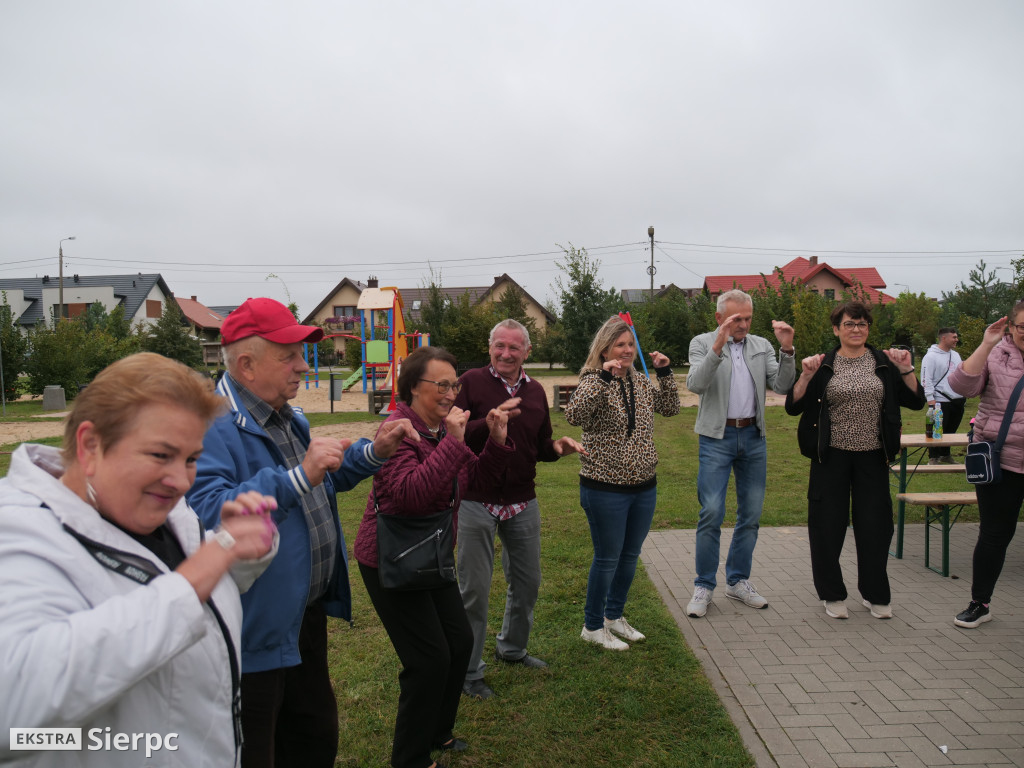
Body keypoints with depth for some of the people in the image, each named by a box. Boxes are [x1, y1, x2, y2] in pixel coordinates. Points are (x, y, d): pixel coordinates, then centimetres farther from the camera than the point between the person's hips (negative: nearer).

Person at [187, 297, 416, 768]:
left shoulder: (290, 419, 9)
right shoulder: (212, 427, -23)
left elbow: (324, 481, 22)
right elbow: (209, 514, -36)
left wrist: (374, 452, 6)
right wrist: (299, 476, -40)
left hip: (307, 616, 9)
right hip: (255, 635, -9)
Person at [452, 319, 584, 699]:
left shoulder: (535, 391, 8)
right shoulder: (471, 382, -8)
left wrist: (557, 447, -5)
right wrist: (491, 421, -30)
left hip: (523, 503, 6)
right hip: (477, 501, -5)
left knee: (527, 581, 17)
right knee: (474, 589, 4)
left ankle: (512, 647, 42)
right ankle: (469, 672, 22)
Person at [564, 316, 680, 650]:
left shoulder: (641, 381, 9)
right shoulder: (595, 381, -12)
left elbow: (670, 408, 16)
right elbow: (575, 415, -29)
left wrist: (665, 372, 4)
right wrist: (603, 377, -35)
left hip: (644, 486, 7)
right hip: (605, 488, -7)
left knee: (630, 556, 18)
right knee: (607, 558, 4)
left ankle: (614, 616, 37)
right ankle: (593, 626, 23)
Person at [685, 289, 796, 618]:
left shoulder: (762, 346, 11)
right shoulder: (702, 343, 0)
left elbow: (782, 386, 1)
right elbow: (695, 384, -16)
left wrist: (787, 350, -12)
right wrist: (717, 347, -27)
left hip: (754, 437, 5)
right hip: (716, 437, -4)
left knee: (751, 514, 9)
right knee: (712, 513, -8)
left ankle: (738, 581, 23)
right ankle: (704, 586, 5)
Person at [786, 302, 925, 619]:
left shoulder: (884, 363, 5)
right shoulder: (823, 365, 1)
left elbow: (916, 402, 4)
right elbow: (793, 407, -4)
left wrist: (906, 370, -8)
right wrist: (806, 376, -16)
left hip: (872, 457, 1)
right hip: (831, 456, -1)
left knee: (875, 524, 7)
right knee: (828, 525, 4)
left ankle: (875, 594, 26)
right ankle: (832, 595, 21)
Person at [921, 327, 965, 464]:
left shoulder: (955, 355, 16)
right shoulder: (931, 356, -9)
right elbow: (926, 379, -13)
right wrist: (931, 399, -18)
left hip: (957, 400, 7)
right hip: (940, 401, -7)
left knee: (950, 430, 14)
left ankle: (945, 456, 26)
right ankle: (933, 458, 4)